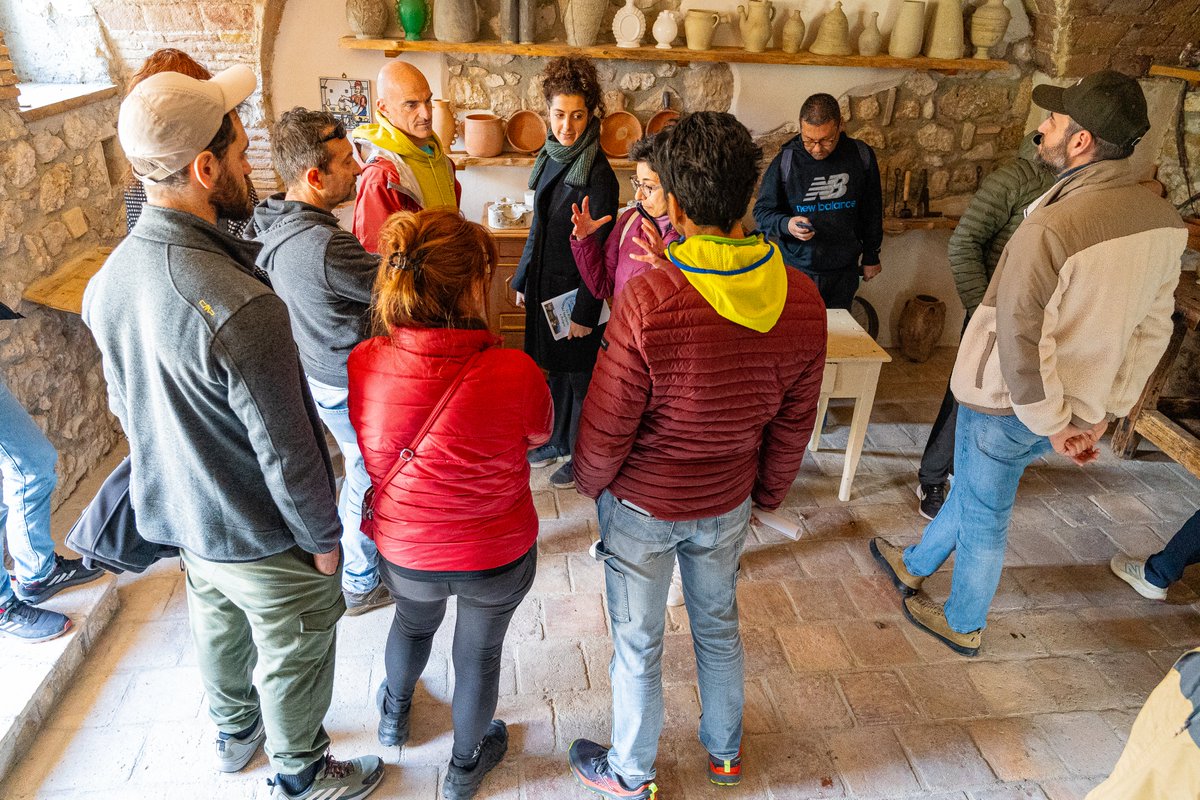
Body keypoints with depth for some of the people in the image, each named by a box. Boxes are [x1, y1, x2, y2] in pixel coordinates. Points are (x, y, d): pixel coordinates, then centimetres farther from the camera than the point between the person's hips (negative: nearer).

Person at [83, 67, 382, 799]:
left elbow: (125, 403, 6)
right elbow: (287, 453, -28)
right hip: (260, 535, -8)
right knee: (293, 654, 17)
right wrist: (324, 537, -12)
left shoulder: (109, 278, -8)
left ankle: (234, 732, 57)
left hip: (177, 512, 8)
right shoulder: (242, 311, -36)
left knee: (219, 628, 30)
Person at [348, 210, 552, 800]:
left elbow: (371, 452, -4)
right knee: (479, 652, 26)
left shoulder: (363, 364, -24)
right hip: (499, 557, -2)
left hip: (404, 553, 3)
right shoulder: (514, 374, -32)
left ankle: (394, 714, 66)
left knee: (413, 622, 35)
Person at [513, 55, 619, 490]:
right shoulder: (552, 159, 5)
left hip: (576, 291, -7)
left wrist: (585, 312, -18)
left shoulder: (597, 173, -18)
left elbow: (598, 250, -18)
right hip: (545, 286, 7)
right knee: (552, 368, 19)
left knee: (578, 375, 8)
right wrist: (523, 280, 15)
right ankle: (558, 441, 39)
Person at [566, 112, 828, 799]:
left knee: (639, 644, 18)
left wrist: (591, 482, 1)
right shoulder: (803, 299, -14)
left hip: (642, 505, -4)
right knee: (719, 625, 28)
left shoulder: (648, 299, -31)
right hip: (728, 503, 5)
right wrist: (767, 493, 14)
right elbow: (794, 425, -2)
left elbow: (607, 426, -20)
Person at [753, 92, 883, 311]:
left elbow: (872, 210, 9)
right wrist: (787, 225, -23)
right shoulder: (786, 161, -9)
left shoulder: (861, 156, -2)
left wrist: (871, 256, 14)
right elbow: (762, 211, -2)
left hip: (844, 272, 2)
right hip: (796, 270, -2)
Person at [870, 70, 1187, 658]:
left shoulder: (1050, 227, -29)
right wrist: (1105, 411, 10)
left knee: (983, 514, 14)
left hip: (1008, 404, -7)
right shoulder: (1164, 222, -4)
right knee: (973, 486, 27)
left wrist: (1053, 423, -13)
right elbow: (1152, 329, 3)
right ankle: (914, 565, 49)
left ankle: (963, 626, 37)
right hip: (1079, 405, 7)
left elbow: (1022, 340, -27)